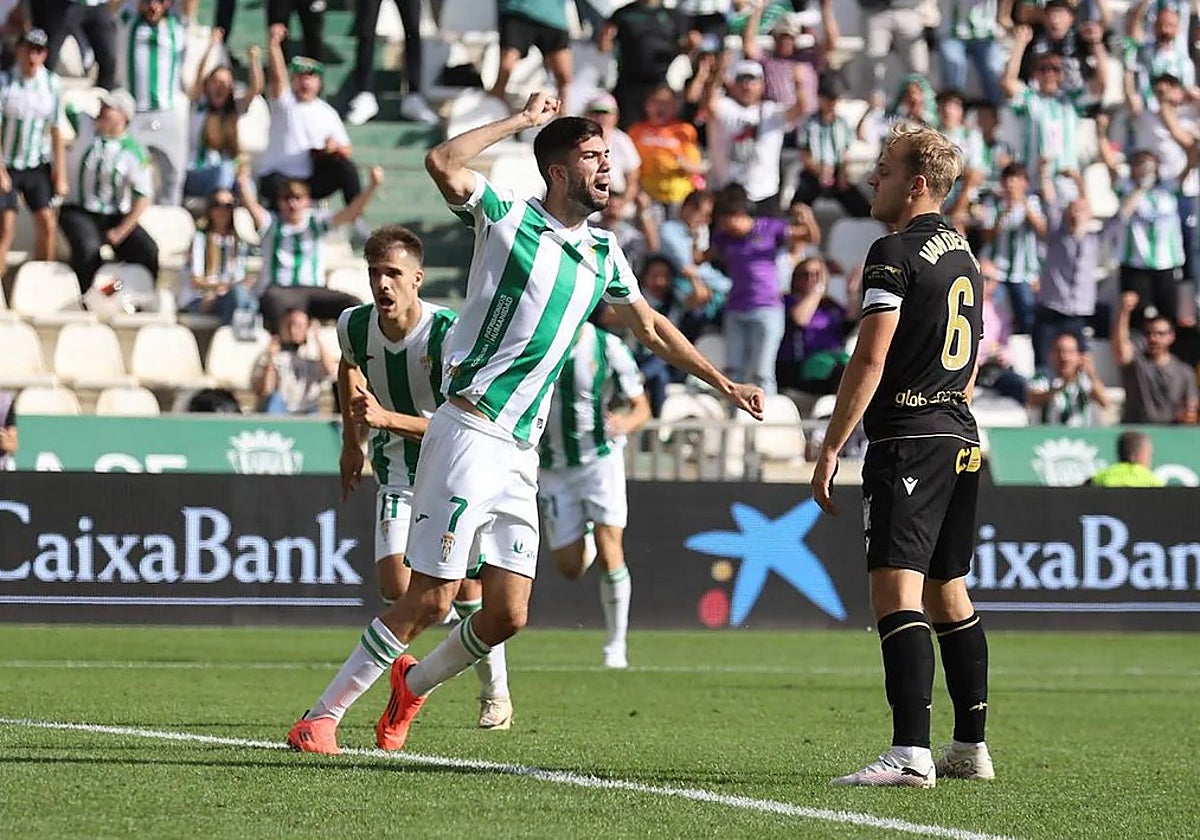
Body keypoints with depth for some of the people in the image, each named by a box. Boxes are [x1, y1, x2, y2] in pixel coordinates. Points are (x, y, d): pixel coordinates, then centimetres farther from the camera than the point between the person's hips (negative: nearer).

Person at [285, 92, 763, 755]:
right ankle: (322, 717, -1)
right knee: (430, 601, -10)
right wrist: (521, 121, -14)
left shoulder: (603, 254, 15)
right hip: (469, 433, -7)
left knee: (507, 614, 2)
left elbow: (651, 329, 28)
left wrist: (723, 385, 27)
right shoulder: (508, 218, -4)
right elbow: (442, 164, -21)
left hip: (521, 452, 7)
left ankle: (415, 683, 29)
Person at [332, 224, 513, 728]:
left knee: (466, 582, -5)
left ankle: (496, 694, 15)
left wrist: (387, 419, -37)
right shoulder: (353, 325, -10)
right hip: (396, 470, 3)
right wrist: (352, 442, 21)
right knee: (394, 587, -12)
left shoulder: (447, 334, -26)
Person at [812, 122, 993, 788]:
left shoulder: (895, 253, -11)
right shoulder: (963, 253, 17)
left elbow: (870, 359, -16)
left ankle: (911, 753, -26)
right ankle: (970, 746, 21)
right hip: (961, 440, 9)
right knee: (947, 592, 17)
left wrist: (831, 448, -13)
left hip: (908, 442, -9)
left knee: (895, 591, -15)